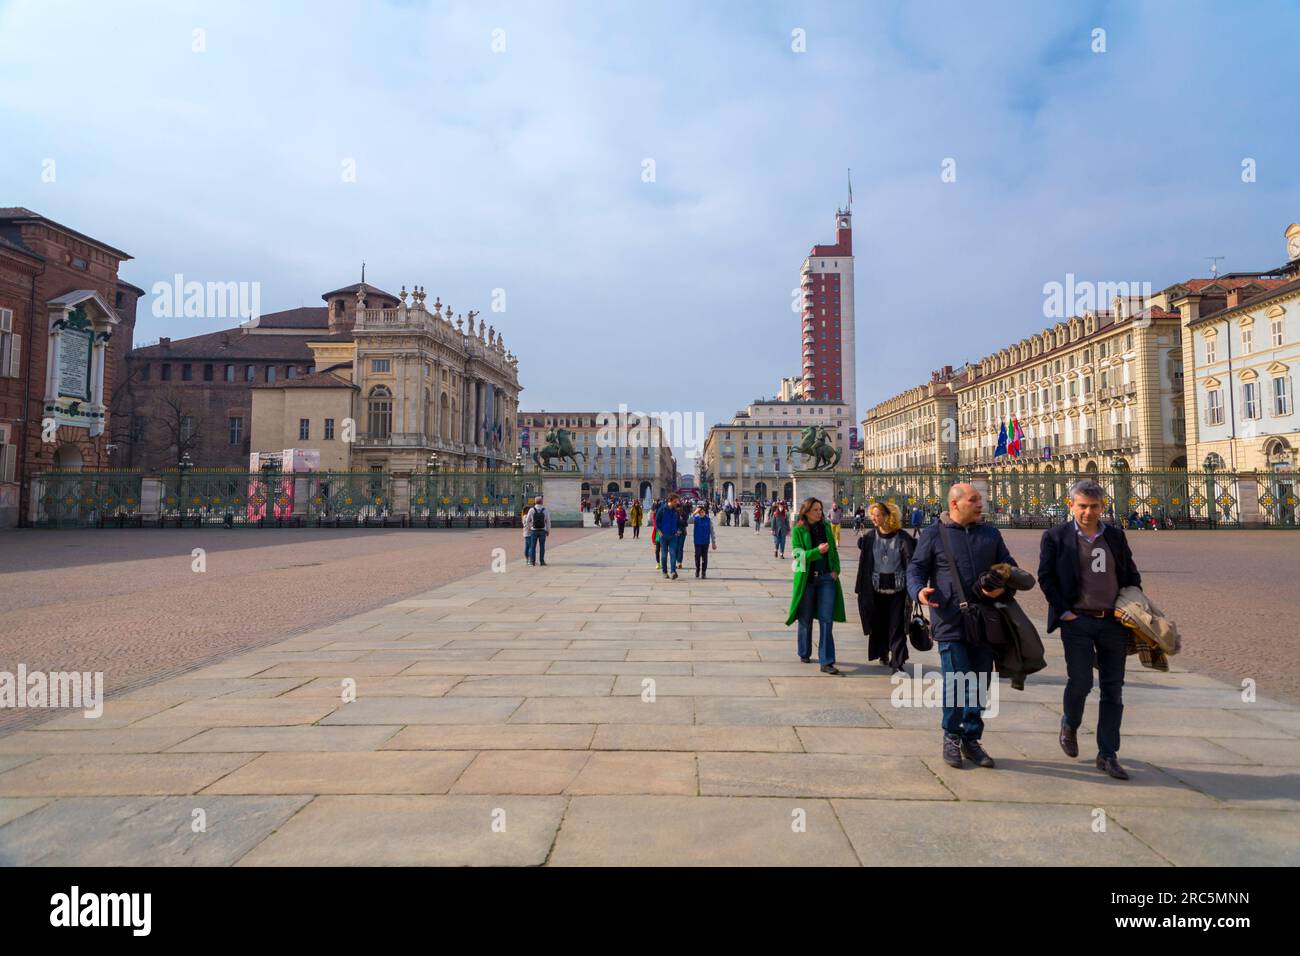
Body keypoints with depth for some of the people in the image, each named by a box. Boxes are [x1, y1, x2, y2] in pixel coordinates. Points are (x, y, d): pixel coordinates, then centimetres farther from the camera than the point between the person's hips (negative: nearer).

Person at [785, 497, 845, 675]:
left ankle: (826, 662, -1)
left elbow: (834, 551, 15)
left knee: (826, 620, -4)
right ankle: (804, 653, 31)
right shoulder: (798, 530, -4)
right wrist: (817, 551, -24)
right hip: (806, 578, -2)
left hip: (826, 577, 2)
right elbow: (798, 554, -11)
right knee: (805, 619, 10)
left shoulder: (826, 527, 8)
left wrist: (836, 569, 1)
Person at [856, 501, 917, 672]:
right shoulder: (869, 538, 1)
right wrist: (861, 588, 2)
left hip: (898, 589, -2)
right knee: (879, 623, 13)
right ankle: (882, 654, 32)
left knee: (897, 626, -1)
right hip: (876, 589, 3)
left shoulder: (903, 538, -6)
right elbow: (864, 564, 4)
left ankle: (897, 662, 4)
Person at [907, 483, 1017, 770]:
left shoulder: (990, 534, 12)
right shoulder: (933, 534, 0)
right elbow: (915, 569, 3)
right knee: (956, 680, -7)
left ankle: (971, 739, 26)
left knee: (979, 682, 11)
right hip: (950, 621, -4)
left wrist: (1004, 585, -5)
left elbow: (1010, 566, 17)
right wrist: (919, 591, -18)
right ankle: (951, 737, 13)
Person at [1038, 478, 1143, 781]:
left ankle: (1108, 755, 14)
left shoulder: (1115, 536, 10)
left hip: (1114, 621, 4)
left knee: (1113, 689, 5)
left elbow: (1131, 576, 17)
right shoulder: (1055, 537, -1)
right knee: (1080, 682, -7)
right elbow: (1045, 577, -3)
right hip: (1077, 621, -3)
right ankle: (1070, 725, 25)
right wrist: (1063, 611, -9)